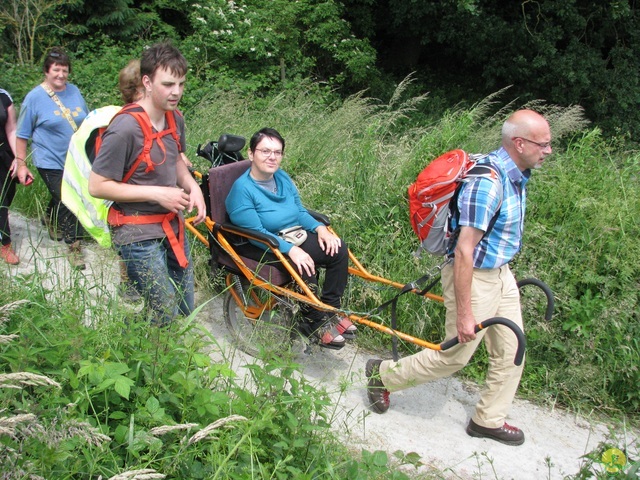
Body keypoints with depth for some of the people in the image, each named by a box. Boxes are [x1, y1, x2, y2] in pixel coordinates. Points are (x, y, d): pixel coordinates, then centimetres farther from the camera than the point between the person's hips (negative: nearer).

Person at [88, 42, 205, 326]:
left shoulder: (175, 119, 3)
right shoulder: (125, 128, -22)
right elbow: (97, 186, -19)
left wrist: (193, 187, 1)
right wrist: (156, 193, -23)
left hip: (172, 227, 8)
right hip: (140, 235, -8)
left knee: (185, 312, 15)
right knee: (165, 319, -4)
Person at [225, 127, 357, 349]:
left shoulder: (282, 177, 4)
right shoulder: (242, 189, -19)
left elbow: (300, 211, 12)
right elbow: (256, 233, -23)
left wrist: (320, 228, -7)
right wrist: (291, 250, -33)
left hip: (294, 236, 8)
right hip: (259, 248, -8)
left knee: (338, 249, -9)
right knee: (304, 264, -32)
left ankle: (331, 311, 1)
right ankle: (315, 323, -13)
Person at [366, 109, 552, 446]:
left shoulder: (515, 175, 2)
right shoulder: (487, 183, -28)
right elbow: (464, 252, -28)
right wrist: (464, 312, -25)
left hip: (500, 274, 9)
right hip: (473, 278, -9)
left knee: (510, 352, 14)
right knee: (454, 356, 5)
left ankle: (489, 420, 31)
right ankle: (383, 375, 24)